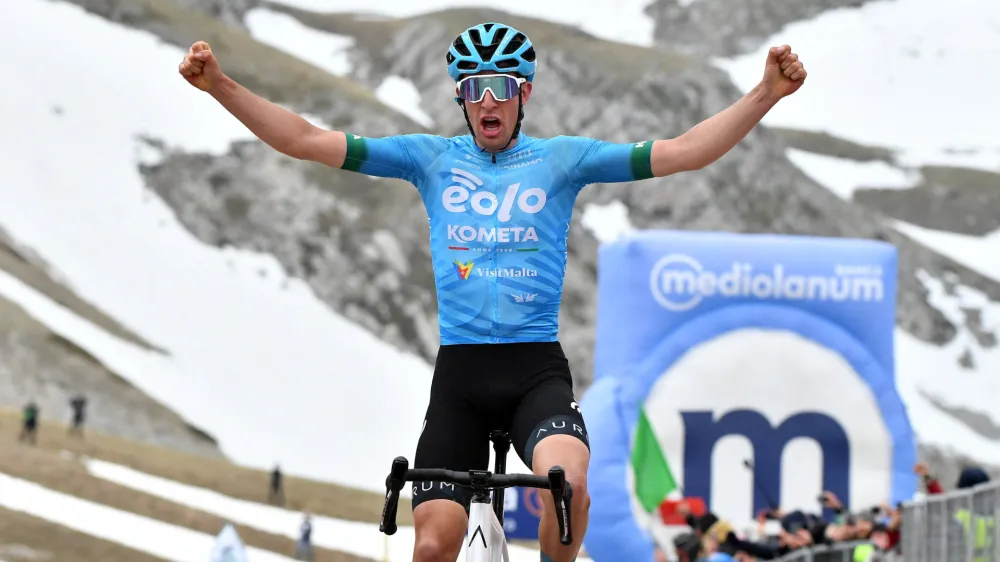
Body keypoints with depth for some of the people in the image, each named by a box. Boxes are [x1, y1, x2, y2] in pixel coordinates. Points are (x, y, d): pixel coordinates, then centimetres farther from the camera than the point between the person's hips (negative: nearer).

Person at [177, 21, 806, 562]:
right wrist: (220, 85, -6)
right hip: (459, 371, 2)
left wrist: (767, 94, -14)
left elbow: (682, 153, -2)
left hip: (538, 369, -2)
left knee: (567, 488, -30)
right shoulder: (431, 158, 8)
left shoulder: (562, 159, 6)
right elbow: (307, 141, 4)